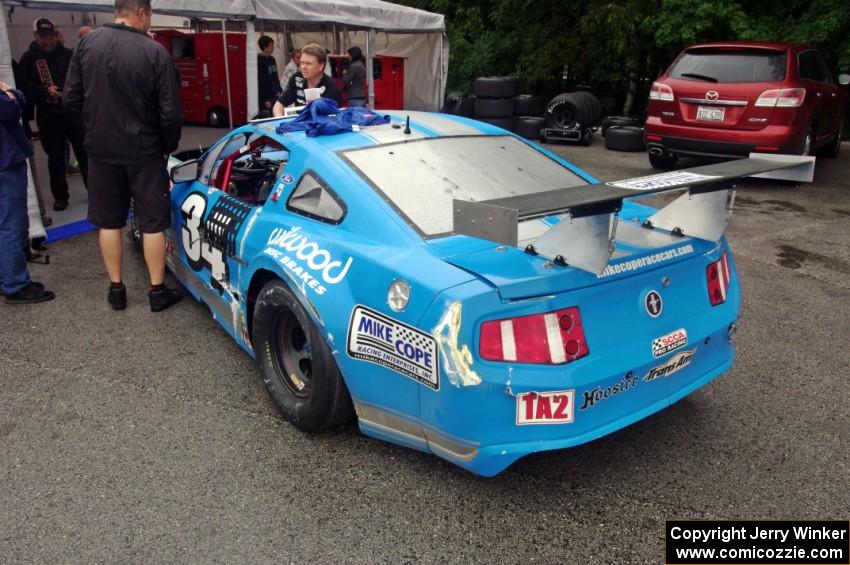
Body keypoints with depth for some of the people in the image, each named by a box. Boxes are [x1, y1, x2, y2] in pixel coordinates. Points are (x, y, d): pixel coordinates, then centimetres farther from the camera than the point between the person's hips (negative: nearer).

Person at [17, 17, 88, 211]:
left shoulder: (68, 55, 3)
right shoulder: (28, 59, 3)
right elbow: (25, 86, -2)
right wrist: (45, 90, -17)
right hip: (48, 117, 0)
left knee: (85, 152, 5)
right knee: (55, 158, 7)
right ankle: (60, 196, 17)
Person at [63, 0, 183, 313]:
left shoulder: (87, 43, -4)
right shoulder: (154, 52, -15)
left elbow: (71, 98, 0)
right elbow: (171, 113, -13)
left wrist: (96, 127, 16)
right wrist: (168, 146, 4)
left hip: (101, 149, 3)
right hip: (144, 151, -3)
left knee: (108, 221, 14)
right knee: (153, 222, 8)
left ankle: (116, 289, 23)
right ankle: (157, 291, 14)